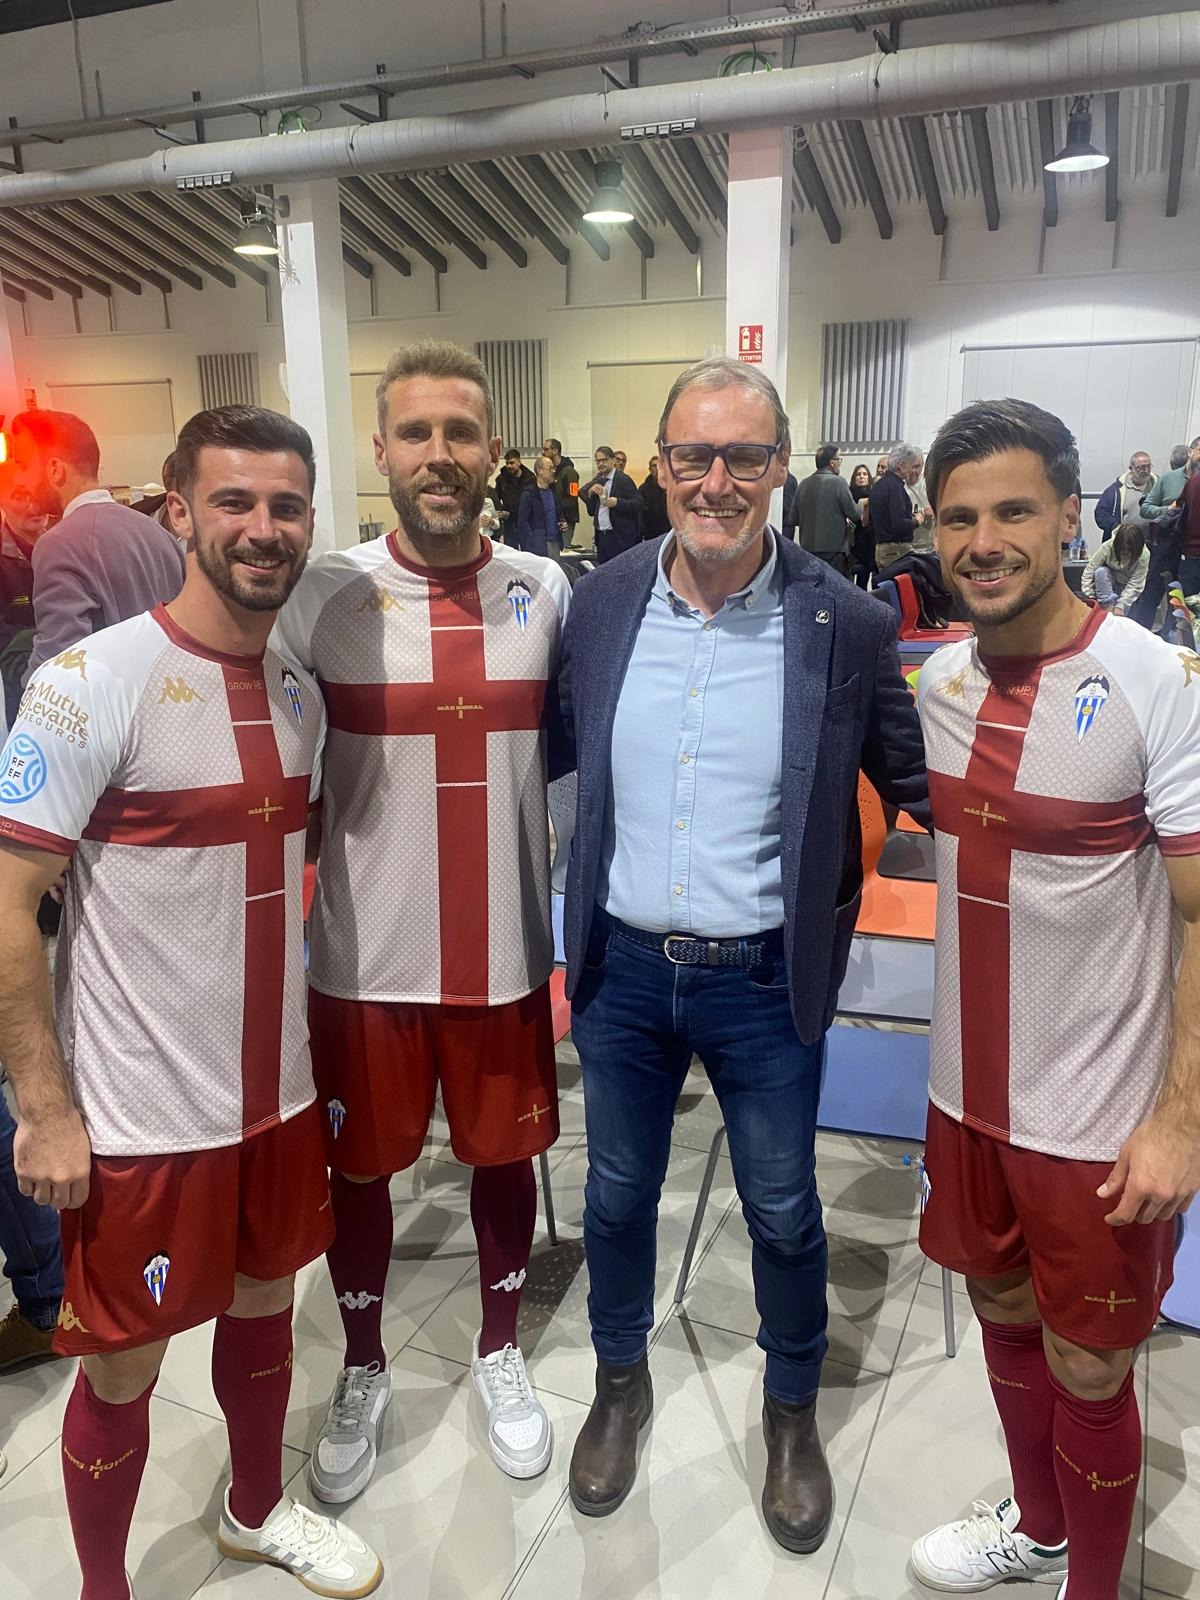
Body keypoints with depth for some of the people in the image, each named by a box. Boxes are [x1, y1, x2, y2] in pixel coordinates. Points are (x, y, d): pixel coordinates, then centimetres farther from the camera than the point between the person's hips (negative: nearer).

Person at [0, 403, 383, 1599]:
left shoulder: (299, 694, 3)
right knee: (123, 1368, 12)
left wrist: (308, 1039, 14)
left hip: (279, 1091, 6)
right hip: (141, 1116, -6)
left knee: (264, 1304, 24)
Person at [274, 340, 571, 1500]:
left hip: (506, 952, 2)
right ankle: (362, 1371, 42)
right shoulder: (324, 597, -8)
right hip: (364, 955, -1)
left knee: (505, 1155, 17)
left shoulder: (547, 593, -2)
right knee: (357, 1168, 16)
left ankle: (498, 1353, 44)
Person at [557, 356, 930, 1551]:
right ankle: (621, 1383, 50)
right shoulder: (598, 603, -5)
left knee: (783, 1214, 18)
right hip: (621, 968, 2)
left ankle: (792, 1410, 47)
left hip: (765, 982, -2)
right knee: (616, 1196, 21)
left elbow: (919, 784, -1)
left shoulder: (846, 625, -12)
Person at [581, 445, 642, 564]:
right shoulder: (598, 480, 16)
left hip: (619, 537, -7)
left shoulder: (623, 479, -6)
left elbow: (637, 504, -13)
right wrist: (590, 491, -7)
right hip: (601, 536, 7)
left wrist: (617, 502, -25)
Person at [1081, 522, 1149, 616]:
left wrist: (1121, 605, -32)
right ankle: (1108, 606, -31)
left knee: (1120, 615, -18)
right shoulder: (1108, 547, -28)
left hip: (1126, 587, 0)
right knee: (1100, 571, -33)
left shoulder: (1144, 555, -27)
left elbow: (1134, 585, -24)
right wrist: (1090, 598, -27)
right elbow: (1089, 571, -23)